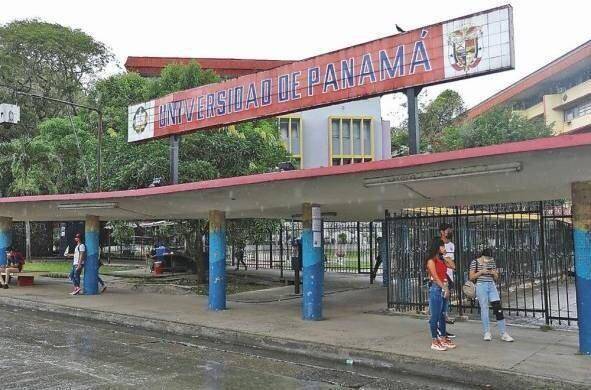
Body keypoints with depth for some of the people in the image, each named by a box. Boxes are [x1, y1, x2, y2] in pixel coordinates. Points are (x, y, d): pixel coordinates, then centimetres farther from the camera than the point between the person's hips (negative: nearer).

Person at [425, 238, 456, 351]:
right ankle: (434, 342, 2)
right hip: (436, 289, -8)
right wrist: (445, 288, -13)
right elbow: (435, 277, -13)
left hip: (443, 289, 8)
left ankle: (443, 339, 21)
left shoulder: (441, 260, 15)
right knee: (435, 316, -3)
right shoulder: (431, 260, -9)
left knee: (442, 315, 13)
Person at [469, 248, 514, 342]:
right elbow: (471, 277, -3)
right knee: (484, 308, -1)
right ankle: (487, 333, 10)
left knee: (498, 308, -3)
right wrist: (481, 272, -15)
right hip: (481, 286, -4)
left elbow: (496, 278, 16)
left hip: (492, 286, 4)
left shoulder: (492, 262, 10)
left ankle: (503, 333, 1)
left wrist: (494, 273, -6)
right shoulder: (475, 262, -2)